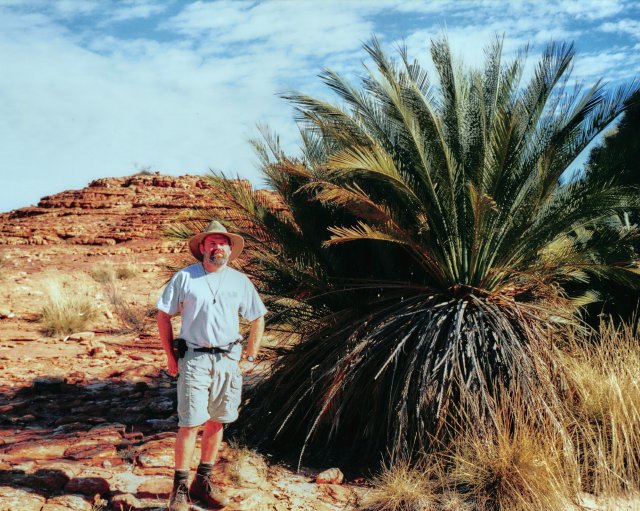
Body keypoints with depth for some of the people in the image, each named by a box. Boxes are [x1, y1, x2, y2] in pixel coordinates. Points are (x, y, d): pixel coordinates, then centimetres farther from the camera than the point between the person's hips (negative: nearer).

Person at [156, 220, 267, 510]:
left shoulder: (240, 281, 8)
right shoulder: (184, 277, -1)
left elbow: (258, 320, 16)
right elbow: (163, 315, 3)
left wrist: (250, 358, 11)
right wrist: (171, 356, 0)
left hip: (228, 360, 4)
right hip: (194, 358, -3)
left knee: (217, 422, 9)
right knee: (190, 423, -5)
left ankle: (203, 481, 23)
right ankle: (180, 487, 6)